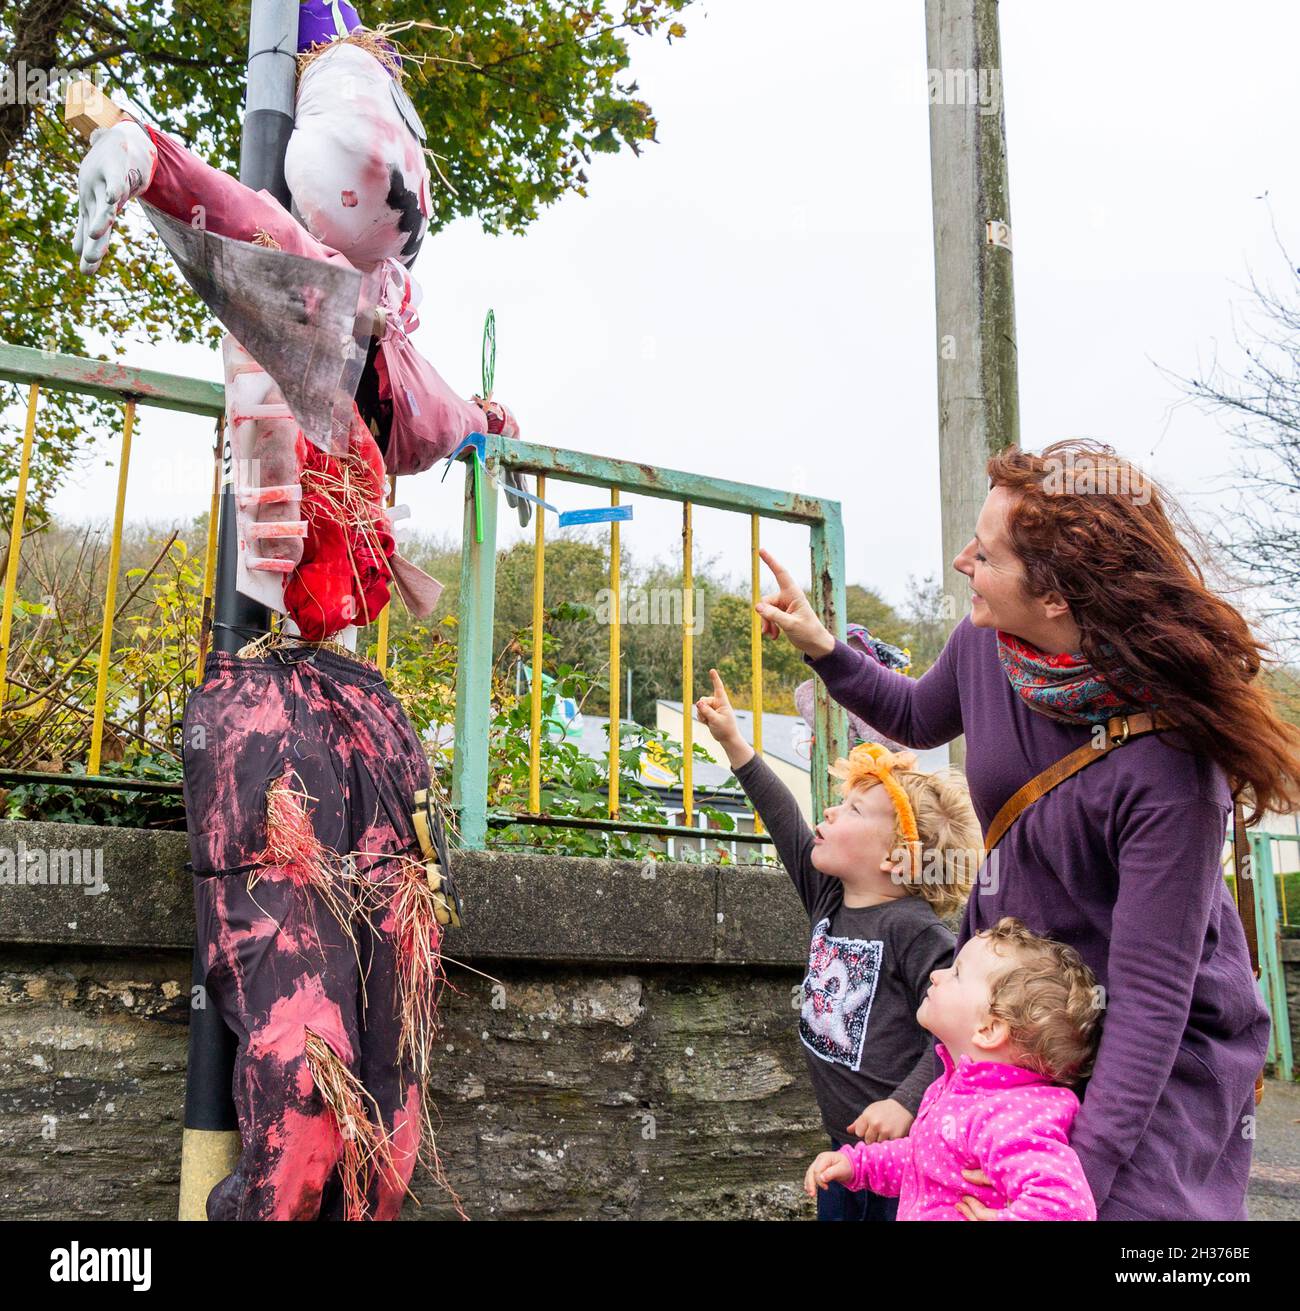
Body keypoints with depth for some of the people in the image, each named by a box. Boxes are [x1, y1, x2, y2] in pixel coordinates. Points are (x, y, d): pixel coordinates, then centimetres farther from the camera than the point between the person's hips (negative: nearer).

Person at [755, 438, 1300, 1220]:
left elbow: (1152, 994, -28)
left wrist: (1079, 1173, -31)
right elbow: (918, 718, 13)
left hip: (1166, 1046, -5)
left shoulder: (1169, 761, -31)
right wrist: (821, 645, 1)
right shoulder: (986, 642, -12)